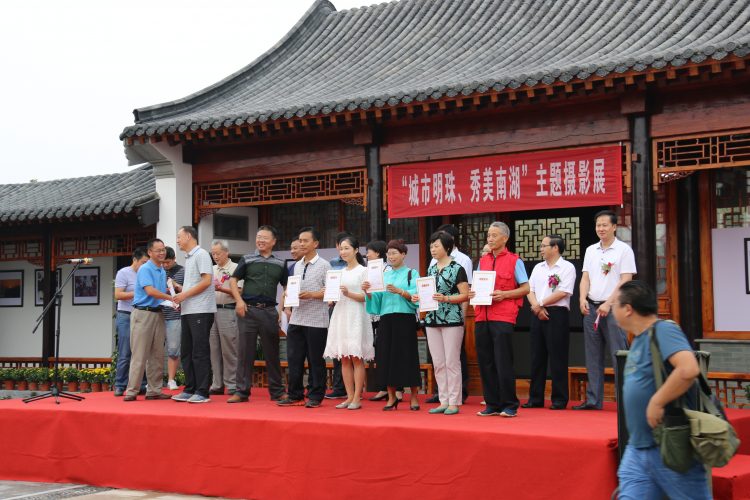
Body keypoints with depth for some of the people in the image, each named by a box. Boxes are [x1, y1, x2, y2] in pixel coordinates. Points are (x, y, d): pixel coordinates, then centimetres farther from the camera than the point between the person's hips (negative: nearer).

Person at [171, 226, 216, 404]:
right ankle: (190, 390, 17)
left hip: (201, 311, -9)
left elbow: (206, 281, -16)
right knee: (186, 352, 10)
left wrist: (184, 295, -13)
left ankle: (202, 392, -4)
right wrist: (178, 293, 8)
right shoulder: (188, 258, 20)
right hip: (188, 311, 9)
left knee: (200, 353, -7)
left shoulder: (201, 255, -6)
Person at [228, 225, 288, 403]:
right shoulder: (247, 260, 5)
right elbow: (233, 280, 5)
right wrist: (239, 300, -8)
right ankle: (242, 391, 5)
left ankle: (276, 391, 14)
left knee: (272, 352, 7)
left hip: (269, 310, 2)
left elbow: (287, 287, 15)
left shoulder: (280, 264, 11)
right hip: (248, 309, -1)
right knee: (245, 351, 0)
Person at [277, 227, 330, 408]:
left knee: (315, 360, 1)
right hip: (296, 319, 6)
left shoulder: (324, 265, -3)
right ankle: (295, 395, 15)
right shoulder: (297, 266, 15)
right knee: (294, 358, 6)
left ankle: (315, 396, 10)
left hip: (316, 320, -6)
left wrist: (312, 295, -19)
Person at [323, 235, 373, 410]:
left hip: (355, 316, -6)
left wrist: (349, 294, -19)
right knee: (344, 359, 4)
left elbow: (366, 297, -7)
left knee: (356, 358, -6)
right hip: (340, 315, 6)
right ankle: (349, 397, 8)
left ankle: (357, 398, -5)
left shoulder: (363, 271, 0)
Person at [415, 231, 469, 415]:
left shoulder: (457, 269, -6)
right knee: (438, 363, 7)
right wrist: (419, 297, 2)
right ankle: (443, 401, 14)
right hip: (432, 320, 7)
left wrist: (445, 298, -22)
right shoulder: (431, 269, 14)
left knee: (452, 362, -3)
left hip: (452, 319, -7)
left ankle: (454, 402, 3)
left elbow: (465, 295, -10)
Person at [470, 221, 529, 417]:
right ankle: (492, 404, 15)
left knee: (503, 363, -6)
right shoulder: (483, 260, 16)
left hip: (503, 316, -5)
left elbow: (526, 288, -1)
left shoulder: (514, 260, 1)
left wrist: (504, 294, -14)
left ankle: (510, 405, 2)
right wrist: (473, 293, 0)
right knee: (485, 362, 6)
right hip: (482, 316, 6)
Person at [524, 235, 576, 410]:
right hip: (537, 315, 7)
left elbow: (562, 293, -13)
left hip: (557, 314, -6)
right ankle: (535, 398, 13)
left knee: (557, 359, -4)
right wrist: (537, 307, -7)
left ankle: (559, 400, 2)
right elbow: (529, 290, 11)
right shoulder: (538, 268, 17)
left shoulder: (567, 268, -4)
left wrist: (540, 304, -9)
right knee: (537, 357, 7)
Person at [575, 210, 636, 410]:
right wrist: (583, 299, -6)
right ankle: (593, 399, 13)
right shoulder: (590, 250, 14)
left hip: (613, 309, -6)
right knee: (593, 356, 8)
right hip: (591, 308, 6)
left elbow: (625, 281, -10)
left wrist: (608, 304, -17)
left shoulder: (624, 250, -3)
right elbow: (585, 278, 12)